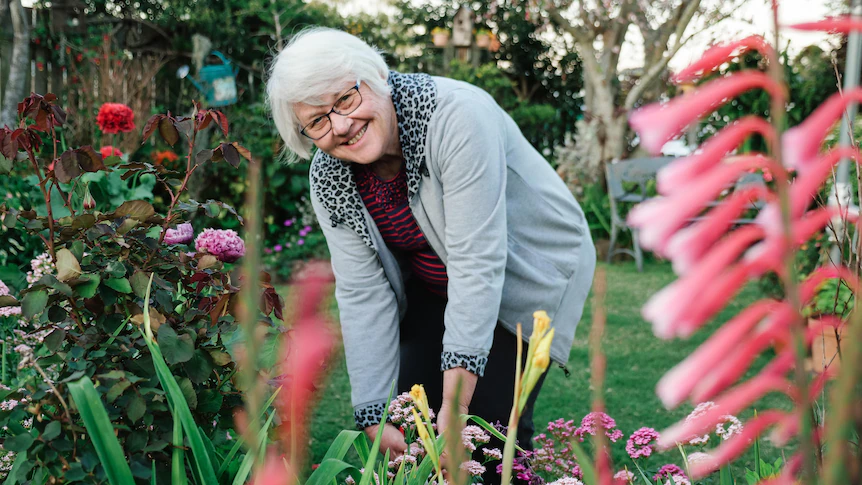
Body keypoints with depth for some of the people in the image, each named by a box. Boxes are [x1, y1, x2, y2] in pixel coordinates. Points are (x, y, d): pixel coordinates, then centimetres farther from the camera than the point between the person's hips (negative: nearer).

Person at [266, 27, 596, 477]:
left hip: (528, 270, -5)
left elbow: (478, 263, -34)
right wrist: (373, 416, -19)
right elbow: (363, 294, -13)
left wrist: (456, 404, -35)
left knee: (490, 423, -12)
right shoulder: (328, 178, -14)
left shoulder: (455, 115, -33)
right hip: (432, 288, 5)